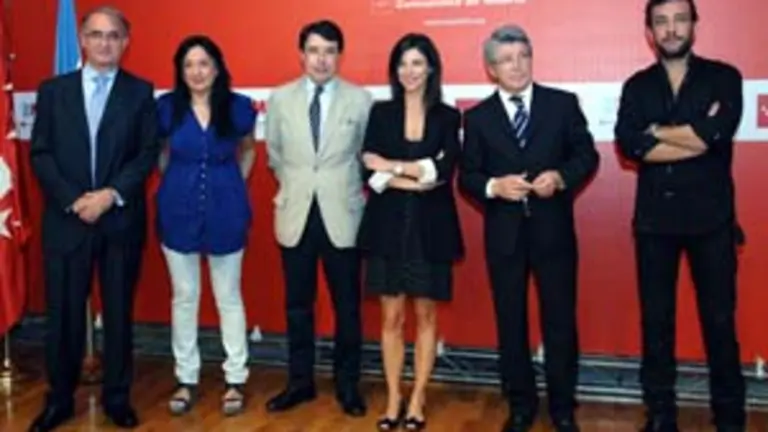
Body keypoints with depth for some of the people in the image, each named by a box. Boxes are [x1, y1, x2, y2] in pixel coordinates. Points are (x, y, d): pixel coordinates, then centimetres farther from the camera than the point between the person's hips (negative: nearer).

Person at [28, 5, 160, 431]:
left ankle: (117, 397, 20)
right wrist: (73, 200, -11)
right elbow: (40, 154, 3)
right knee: (63, 313, 5)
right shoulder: (53, 90, 8)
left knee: (119, 312, 7)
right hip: (65, 219, 1)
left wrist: (111, 195, -14)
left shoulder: (140, 91, 6)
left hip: (121, 220, 0)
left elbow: (148, 154, -1)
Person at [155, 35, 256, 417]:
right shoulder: (167, 107, -4)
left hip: (225, 212, -1)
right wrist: (180, 185, 6)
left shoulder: (238, 107, -5)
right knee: (184, 296, 9)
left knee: (228, 297, 7)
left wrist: (233, 188, 6)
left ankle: (235, 380, 18)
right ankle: (186, 379, 22)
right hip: (178, 211, 1)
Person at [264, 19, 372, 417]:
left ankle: (347, 384, 20)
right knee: (298, 305, 10)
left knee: (347, 306, 6)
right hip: (296, 215, 2)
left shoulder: (360, 99, -2)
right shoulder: (280, 98, 4)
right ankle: (300, 381, 23)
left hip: (342, 215, -2)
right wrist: (295, 186, 12)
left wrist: (342, 189, 5)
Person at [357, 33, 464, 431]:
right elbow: (370, 173, -6)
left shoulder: (447, 117, 3)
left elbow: (444, 172, -11)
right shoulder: (380, 112, 4)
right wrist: (414, 181, -15)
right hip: (389, 226, 1)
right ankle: (393, 399, 17)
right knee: (392, 316, 6)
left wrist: (394, 166, -11)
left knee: (425, 315, 7)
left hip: (430, 228, 0)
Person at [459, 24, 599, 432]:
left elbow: (587, 154, 2)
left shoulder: (563, 103, 2)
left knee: (560, 321, 6)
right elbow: (466, 177, 1)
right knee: (510, 323, 10)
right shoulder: (477, 117, 3)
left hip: (553, 230, -1)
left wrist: (560, 177, -17)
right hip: (503, 234, 1)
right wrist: (494, 185, -19)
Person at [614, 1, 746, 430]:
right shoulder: (636, 86, 8)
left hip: (711, 217, -2)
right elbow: (629, 144, -10)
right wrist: (697, 135, -12)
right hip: (654, 218, 2)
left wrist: (658, 130, -7)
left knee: (720, 319, 5)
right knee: (656, 319, 8)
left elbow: (718, 133, -18)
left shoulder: (723, 77, 1)